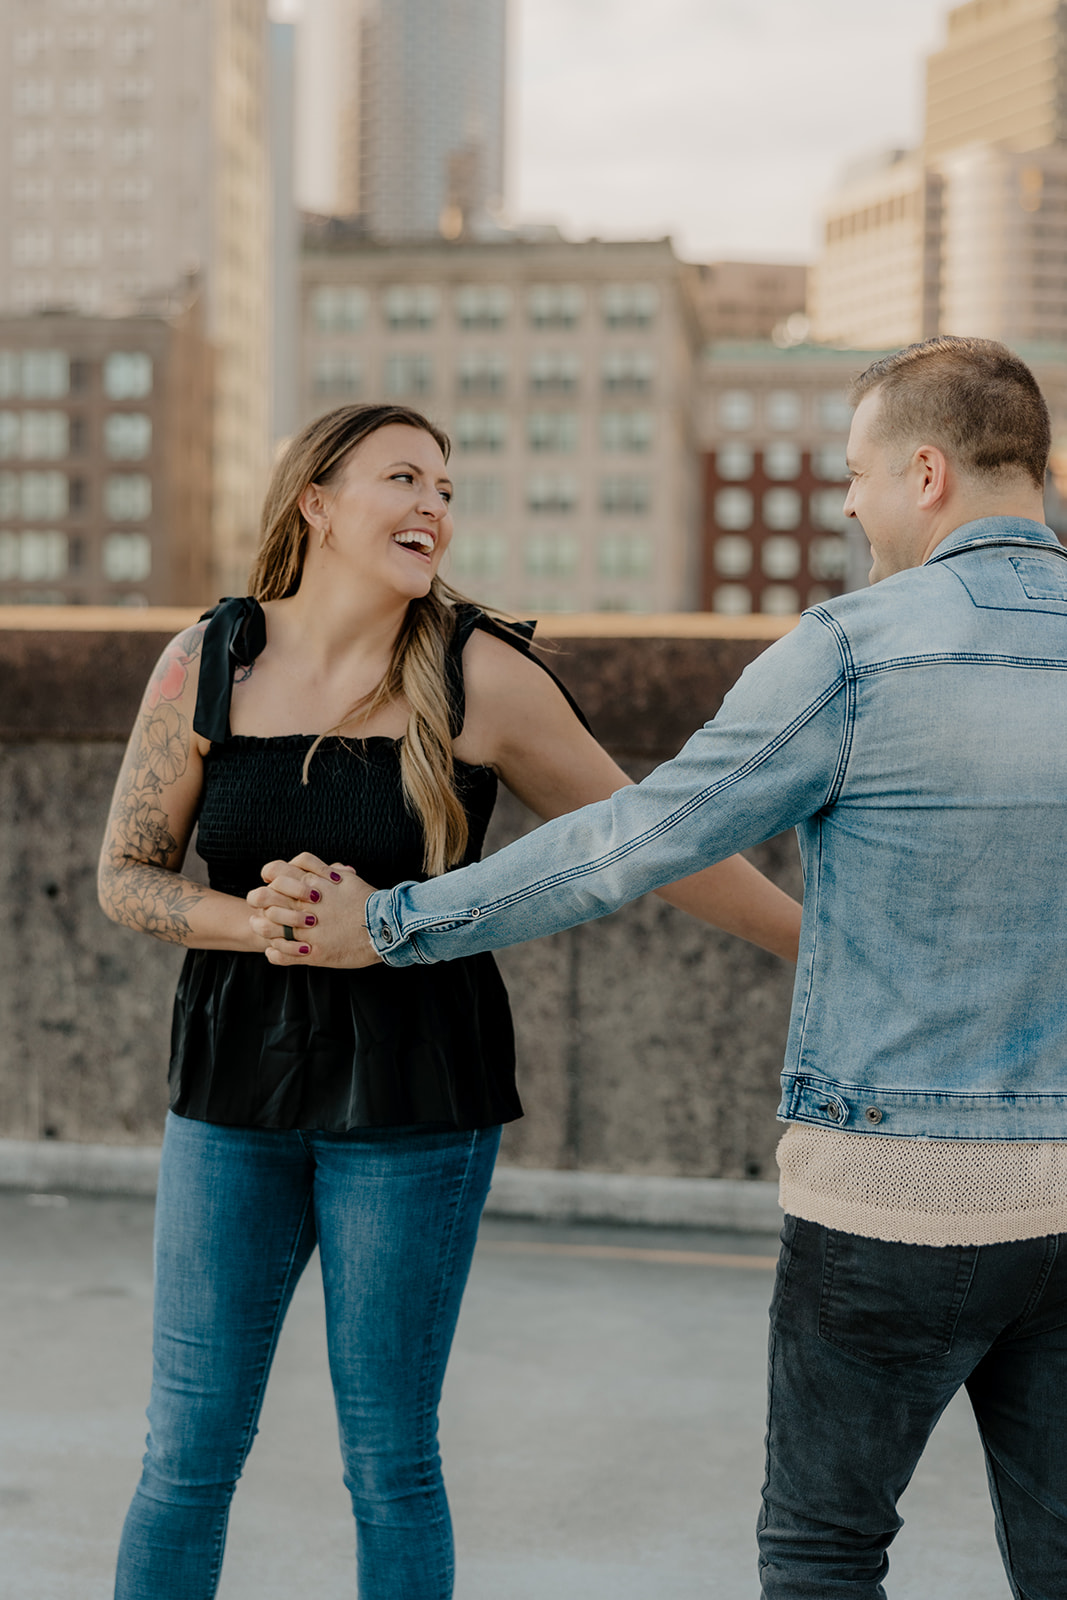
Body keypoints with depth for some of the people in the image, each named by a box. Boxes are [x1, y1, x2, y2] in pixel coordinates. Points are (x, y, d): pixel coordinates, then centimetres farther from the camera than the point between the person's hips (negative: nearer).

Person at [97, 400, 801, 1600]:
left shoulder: (479, 677, -8)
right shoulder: (208, 664, -3)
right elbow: (125, 877, 2)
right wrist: (267, 926, -17)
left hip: (413, 1104, -2)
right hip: (237, 1092, 2)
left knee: (390, 1462, 6)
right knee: (187, 1455, 7)